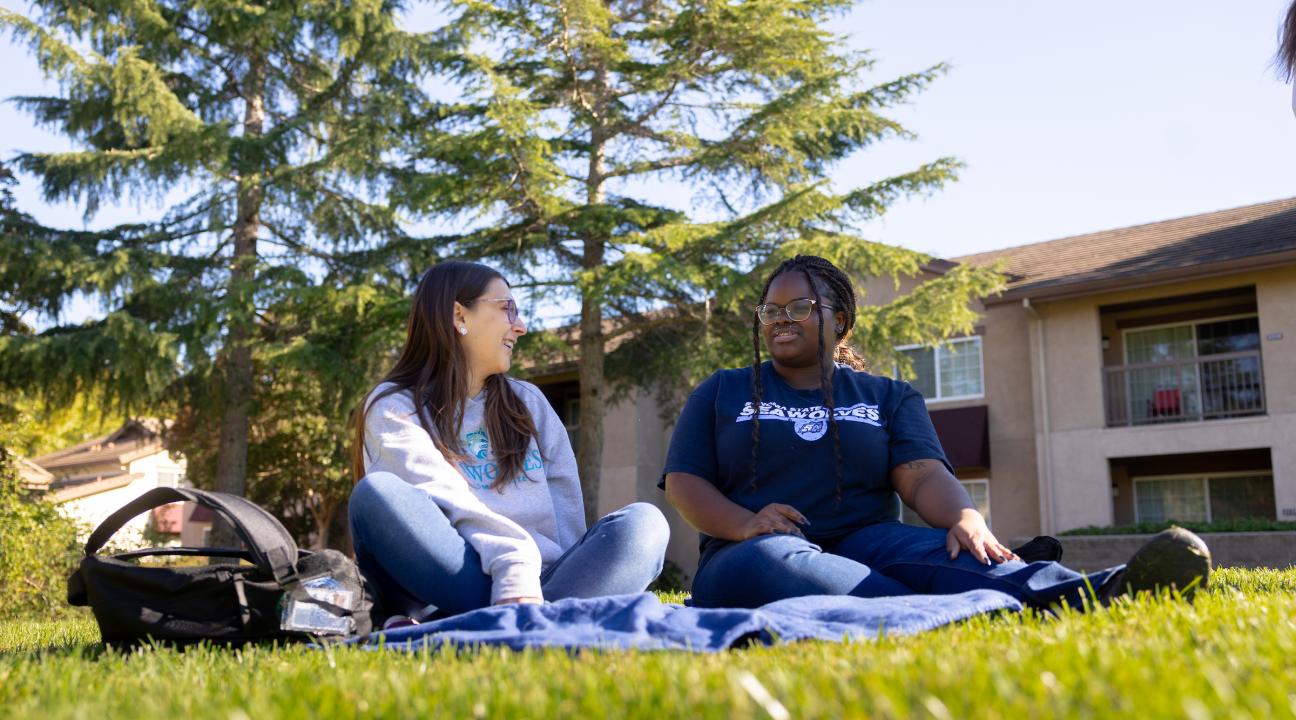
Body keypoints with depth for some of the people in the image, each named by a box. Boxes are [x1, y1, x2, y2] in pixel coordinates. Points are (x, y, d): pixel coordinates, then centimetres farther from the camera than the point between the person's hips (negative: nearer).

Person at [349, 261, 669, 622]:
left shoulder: (529, 402, 21)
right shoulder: (393, 409, 7)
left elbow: (565, 507, 8)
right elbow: (446, 504, -12)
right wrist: (516, 566, -28)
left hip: (542, 582, 4)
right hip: (446, 586, -3)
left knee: (641, 522, -21)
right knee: (378, 493, -29)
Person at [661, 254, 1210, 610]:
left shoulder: (889, 396, 17)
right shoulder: (721, 393, 16)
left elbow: (924, 475, 0)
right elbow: (683, 482, 5)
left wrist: (967, 520, -24)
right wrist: (744, 523, -17)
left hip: (867, 544, 2)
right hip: (748, 554, -1)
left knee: (942, 551, -33)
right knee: (766, 561, -40)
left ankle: (1092, 597, -61)